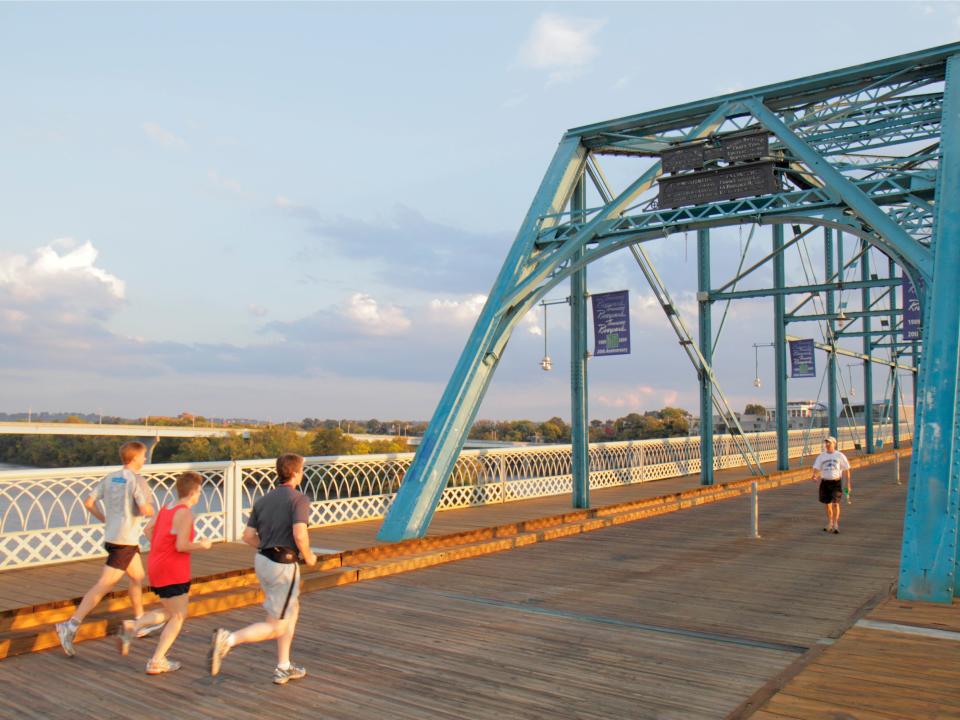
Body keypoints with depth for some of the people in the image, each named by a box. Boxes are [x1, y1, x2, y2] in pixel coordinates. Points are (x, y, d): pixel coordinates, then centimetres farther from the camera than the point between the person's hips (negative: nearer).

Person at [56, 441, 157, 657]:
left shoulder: (110, 478, 9)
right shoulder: (136, 480, -13)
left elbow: (88, 502, 7)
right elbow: (145, 510, -21)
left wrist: (105, 519, 17)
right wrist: (153, 512, 2)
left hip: (111, 535, 9)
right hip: (125, 540, -9)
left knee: (138, 577, 22)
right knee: (104, 585, -8)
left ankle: (140, 622, 32)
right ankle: (71, 626, -12)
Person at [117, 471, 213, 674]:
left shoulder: (166, 508, 10)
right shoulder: (185, 513, -16)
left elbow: (147, 530, 14)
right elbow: (181, 546, -21)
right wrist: (202, 545, -6)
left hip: (155, 567, 9)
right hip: (173, 572, -9)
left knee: (170, 613, 22)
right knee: (178, 616, 4)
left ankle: (132, 627, 4)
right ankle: (156, 662, 3)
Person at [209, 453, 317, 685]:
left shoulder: (263, 500, 8)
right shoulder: (299, 499, -13)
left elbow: (248, 536, 6)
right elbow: (300, 534, -25)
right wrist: (308, 556, -7)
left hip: (262, 560, 8)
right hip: (283, 566, -8)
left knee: (292, 610, 24)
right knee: (276, 627, 1)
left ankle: (283, 668, 27)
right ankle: (228, 640, -14)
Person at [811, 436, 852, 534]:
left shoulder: (839, 455, 0)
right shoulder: (821, 456, 5)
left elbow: (846, 469, 5)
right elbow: (816, 468, 0)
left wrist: (848, 483, 2)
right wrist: (814, 475, -22)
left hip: (836, 482, -3)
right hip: (825, 482, 3)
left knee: (835, 503, -13)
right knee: (827, 504, 11)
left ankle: (836, 525, -9)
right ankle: (829, 524, 25)